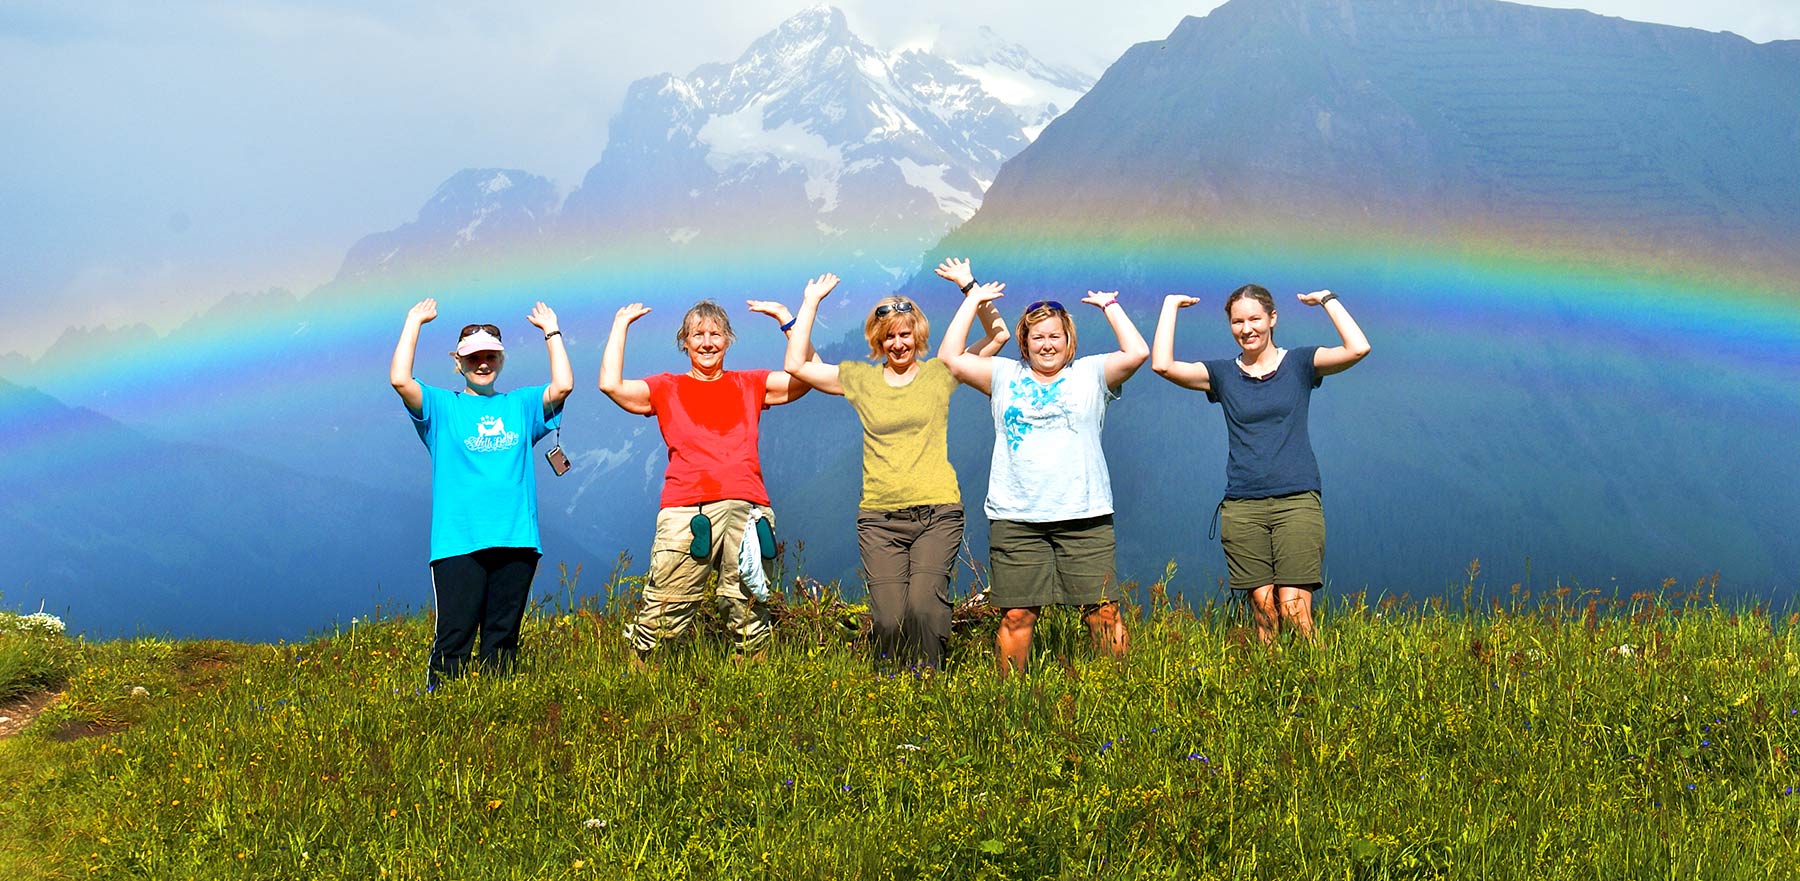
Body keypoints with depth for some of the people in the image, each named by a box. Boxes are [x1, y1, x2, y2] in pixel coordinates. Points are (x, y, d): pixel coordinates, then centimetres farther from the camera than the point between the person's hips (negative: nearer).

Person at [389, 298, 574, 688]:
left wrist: (551, 331, 7)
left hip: (516, 540, 2)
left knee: (503, 640, 6)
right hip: (458, 542, -2)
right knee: (453, 639, -7)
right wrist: (414, 323, 2)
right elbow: (399, 380, -6)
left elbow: (563, 385, 1)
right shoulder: (442, 407, 10)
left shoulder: (521, 406, 16)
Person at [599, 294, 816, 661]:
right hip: (686, 509, -1)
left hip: (747, 507, 1)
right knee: (663, 614, -9)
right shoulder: (666, 389, 21)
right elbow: (611, 385, 7)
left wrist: (786, 318, 14)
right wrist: (620, 325, 15)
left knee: (748, 612, -2)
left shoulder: (749, 385, 24)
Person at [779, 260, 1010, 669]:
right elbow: (796, 364, 8)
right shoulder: (859, 379, 12)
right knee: (889, 618, -10)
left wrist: (969, 286, -3)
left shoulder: (939, 373, 10)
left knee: (925, 605, -19)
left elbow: (998, 335, 7)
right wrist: (810, 303, 9)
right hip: (879, 517, 1)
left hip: (937, 512, -1)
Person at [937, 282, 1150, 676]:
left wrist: (1109, 305, 9)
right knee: (1017, 616, -1)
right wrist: (973, 300, 13)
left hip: (1085, 516, 0)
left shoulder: (1091, 374, 12)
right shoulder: (1005, 376, 15)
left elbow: (1136, 353, -2)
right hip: (1015, 520, 1)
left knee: (1103, 612, -3)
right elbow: (951, 358, 8)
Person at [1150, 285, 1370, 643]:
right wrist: (1171, 305, 4)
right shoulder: (1222, 373, 11)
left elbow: (1358, 349, -7)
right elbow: (1162, 364, -3)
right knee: (1263, 608, -2)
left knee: (1293, 607, -11)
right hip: (1242, 508, 2)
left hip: (1297, 502, -2)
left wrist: (1327, 300, 1)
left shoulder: (1299, 364, 8)